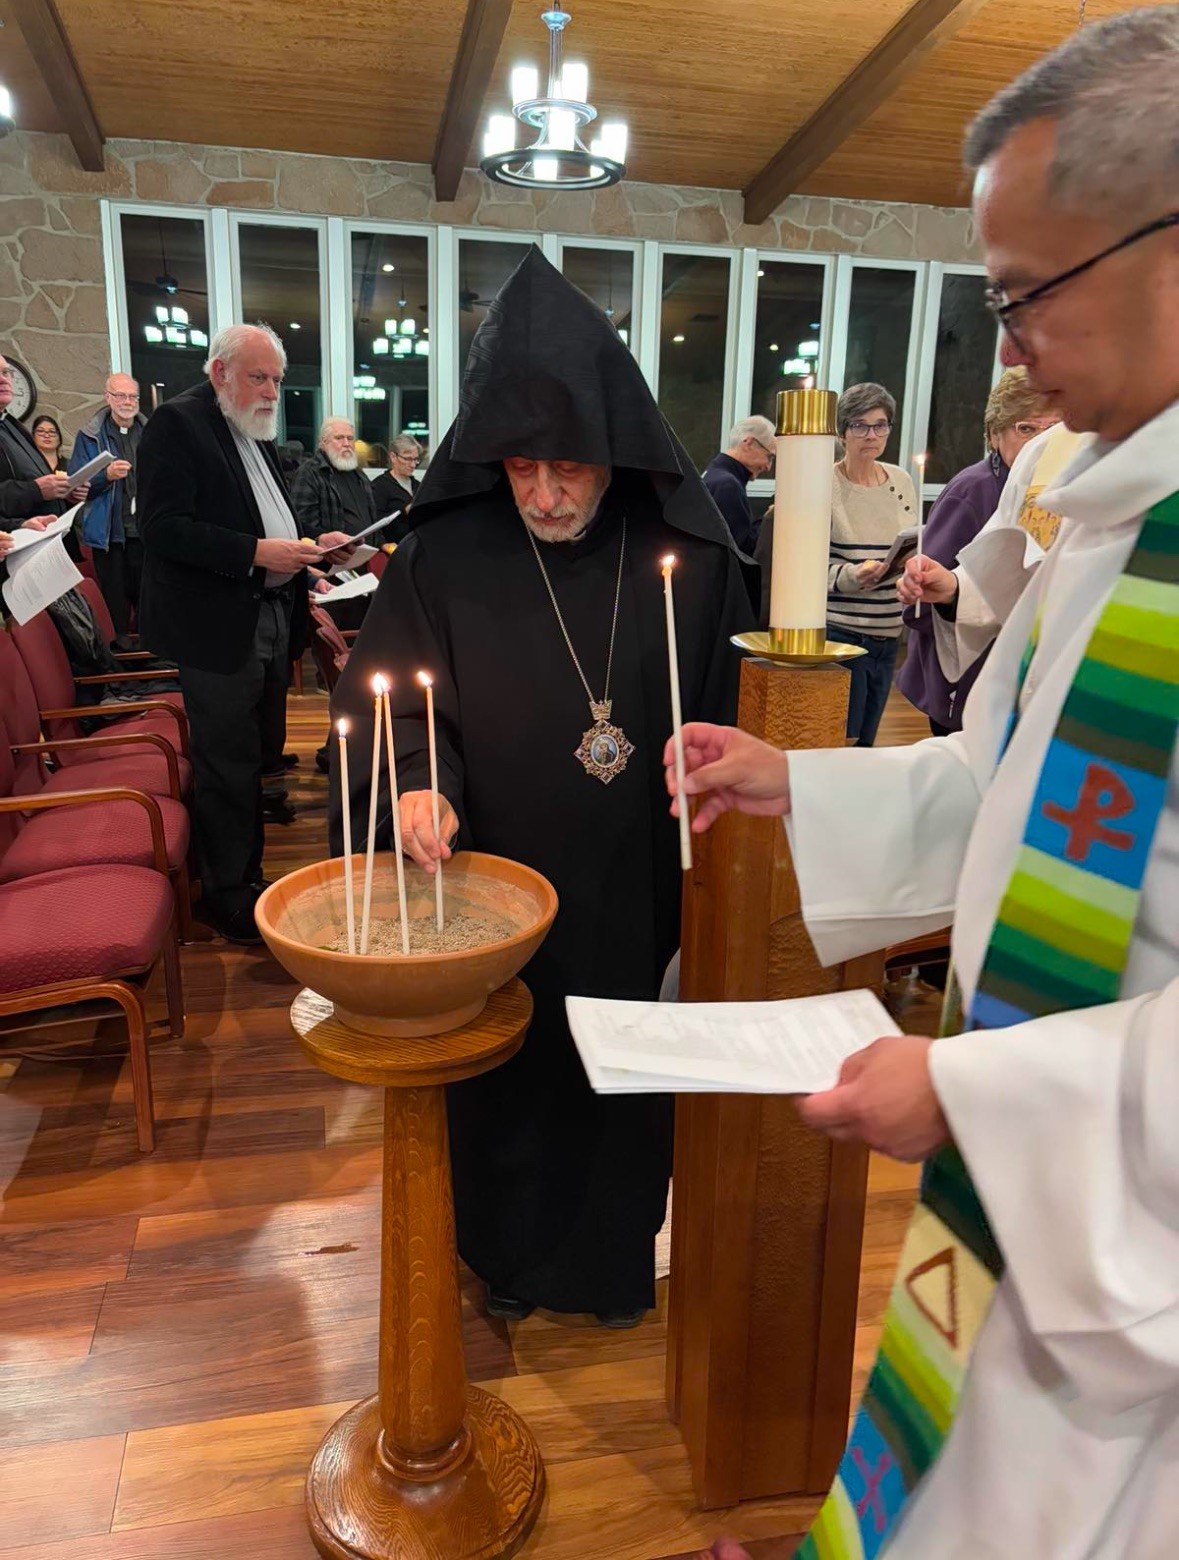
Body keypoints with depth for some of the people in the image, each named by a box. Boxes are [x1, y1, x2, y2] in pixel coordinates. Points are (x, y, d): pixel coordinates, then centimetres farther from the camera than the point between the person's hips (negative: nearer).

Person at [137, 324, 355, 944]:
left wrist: (311, 544, 6)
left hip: (270, 618, 9)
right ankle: (226, 893, 13)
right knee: (228, 765, -1)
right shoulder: (178, 422, -11)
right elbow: (163, 526, -19)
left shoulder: (254, 429, 16)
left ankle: (247, 873, 29)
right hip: (219, 627, -9)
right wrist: (258, 552, -24)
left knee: (259, 753, 15)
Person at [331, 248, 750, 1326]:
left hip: (639, 891, 1)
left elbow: (729, 717, 0)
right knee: (507, 1067, 16)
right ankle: (509, 1253, 44)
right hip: (496, 889, 0)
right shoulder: (446, 558, -9)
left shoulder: (692, 558, -7)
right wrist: (420, 788, -24)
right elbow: (390, 698, -3)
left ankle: (617, 1249, 45)